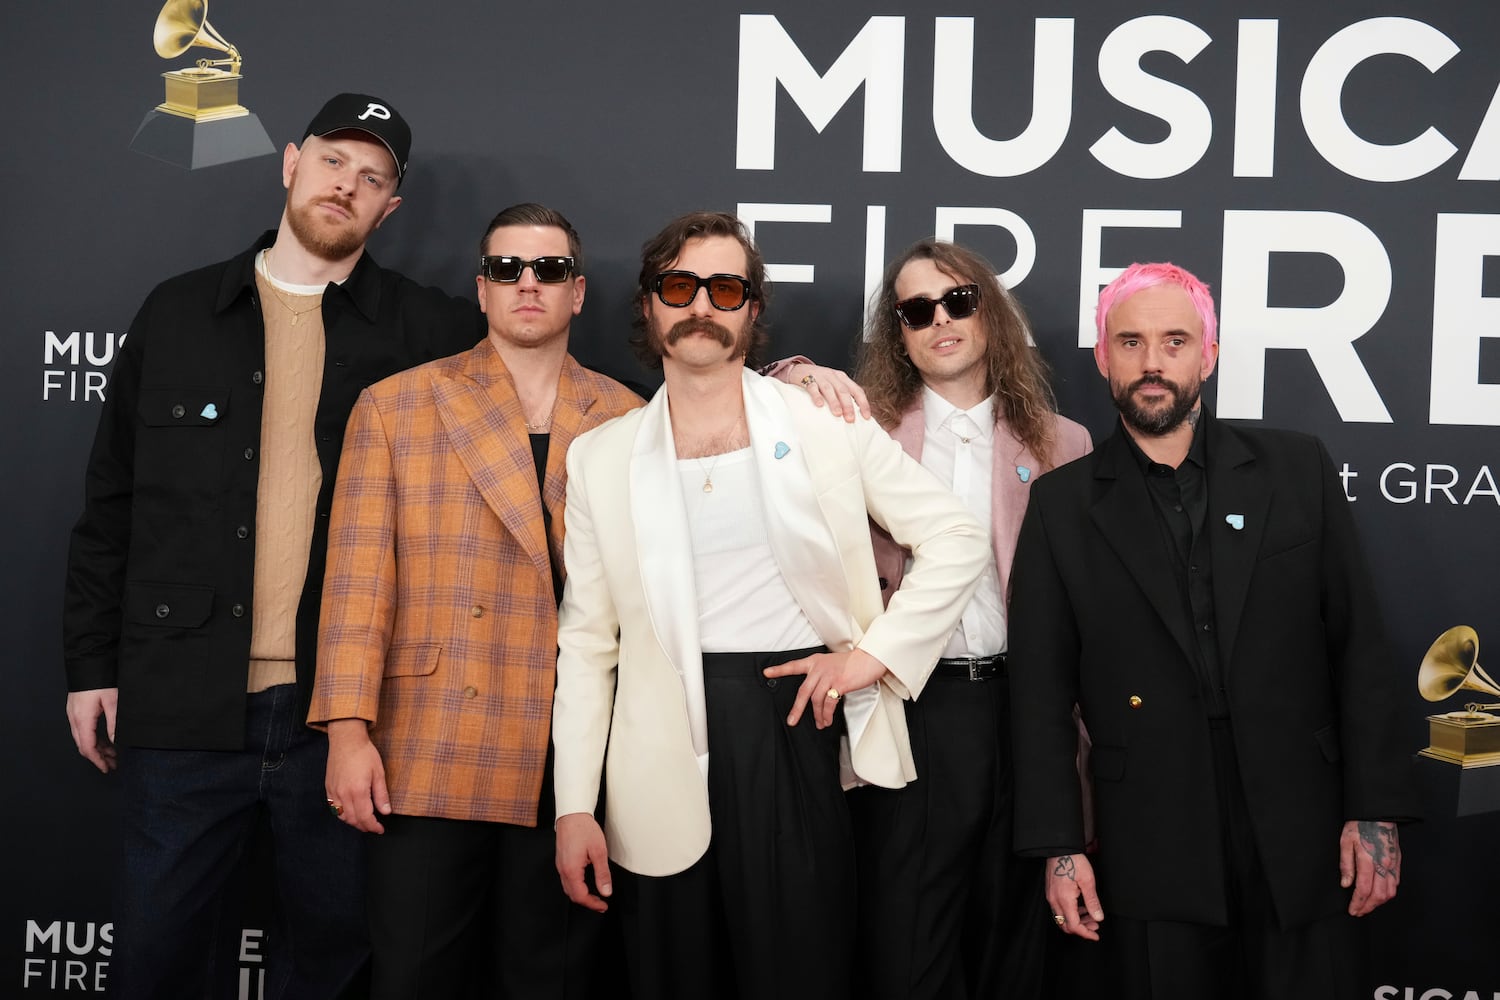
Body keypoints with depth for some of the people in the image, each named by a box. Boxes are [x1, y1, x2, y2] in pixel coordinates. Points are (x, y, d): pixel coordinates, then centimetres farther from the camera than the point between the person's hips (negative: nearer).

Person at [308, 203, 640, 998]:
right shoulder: (394, 407, 5)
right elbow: (359, 577, 0)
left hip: (578, 765, 1)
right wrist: (348, 730, -7)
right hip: (432, 758, -1)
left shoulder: (626, 421, 8)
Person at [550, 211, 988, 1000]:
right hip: (666, 758, 1)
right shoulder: (601, 457, 5)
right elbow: (587, 642, 5)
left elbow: (956, 537, 6)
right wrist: (574, 806, 0)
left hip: (797, 731, -1)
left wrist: (875, 652, -5)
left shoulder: (826, 421, 3)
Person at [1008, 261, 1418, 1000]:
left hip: (1301, 836, 0)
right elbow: (1042, 691, 2)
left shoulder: (1297, 470, 4)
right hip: (1151, 852, 0)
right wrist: (1057, 846, -3)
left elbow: (1359, 649, 3)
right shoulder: (1063, 504, 4)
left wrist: (1374, 812, -3)